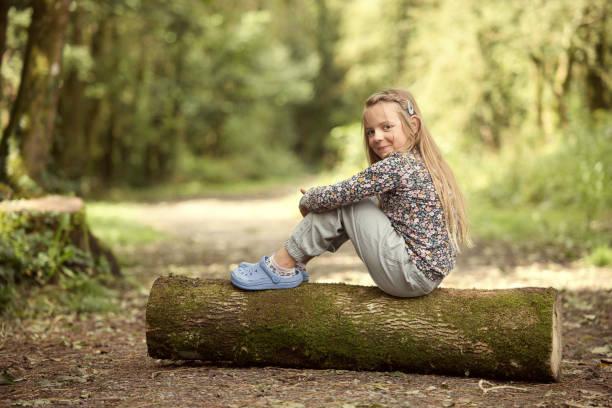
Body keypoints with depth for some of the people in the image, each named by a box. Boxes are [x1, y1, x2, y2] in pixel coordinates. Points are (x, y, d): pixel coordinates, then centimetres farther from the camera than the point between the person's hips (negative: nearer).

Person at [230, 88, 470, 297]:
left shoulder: (394, 166, -17)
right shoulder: (426, 163, 12)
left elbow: (333, 196, -15)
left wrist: (307, 200, 6)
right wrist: (317, 198, 12)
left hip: (410, 277, -10)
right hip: (431, 273, 10)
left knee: (339, 203, -4)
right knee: (345, 198, 14)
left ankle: (283, 267, 5)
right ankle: (297, 265, 18)